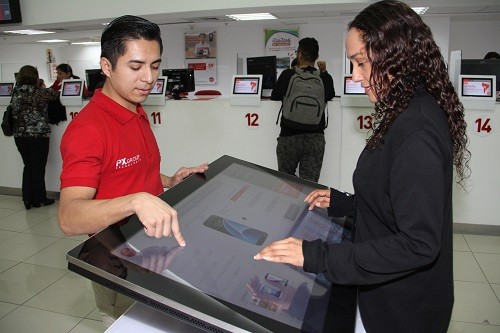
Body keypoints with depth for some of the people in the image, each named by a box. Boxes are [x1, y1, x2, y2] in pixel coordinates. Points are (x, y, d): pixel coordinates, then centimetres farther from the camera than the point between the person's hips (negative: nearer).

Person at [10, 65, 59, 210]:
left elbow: (14, 114, 14)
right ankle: (39, 199, 13)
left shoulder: (15, 92, 5)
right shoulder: (39, 92, -10)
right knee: (38, 168, 5)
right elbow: (54, 95, 6)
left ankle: (28, 199, 18)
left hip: (20, 135, 5)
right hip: (39, 135, -5)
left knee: (28, 166, 14)